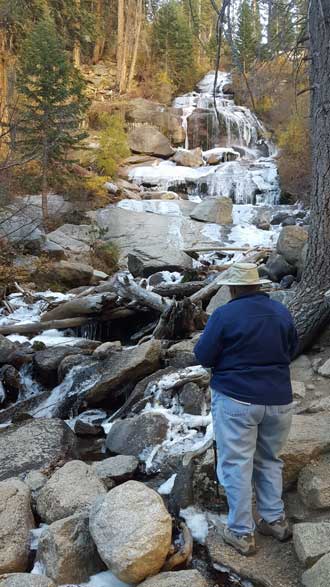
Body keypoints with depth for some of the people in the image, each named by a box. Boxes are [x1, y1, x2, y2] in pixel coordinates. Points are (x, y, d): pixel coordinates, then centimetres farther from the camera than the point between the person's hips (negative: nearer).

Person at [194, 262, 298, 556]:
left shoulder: (224, 315, -13)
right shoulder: (282, 312, 2)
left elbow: (203, 356, -8)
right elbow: (292, 350, 15)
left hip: (237, 400, -5)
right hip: (278, 400, 5)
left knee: (237, 465, 6)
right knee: (270, 460, 21)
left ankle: (242, 533, 14)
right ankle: (275, 520, 27)